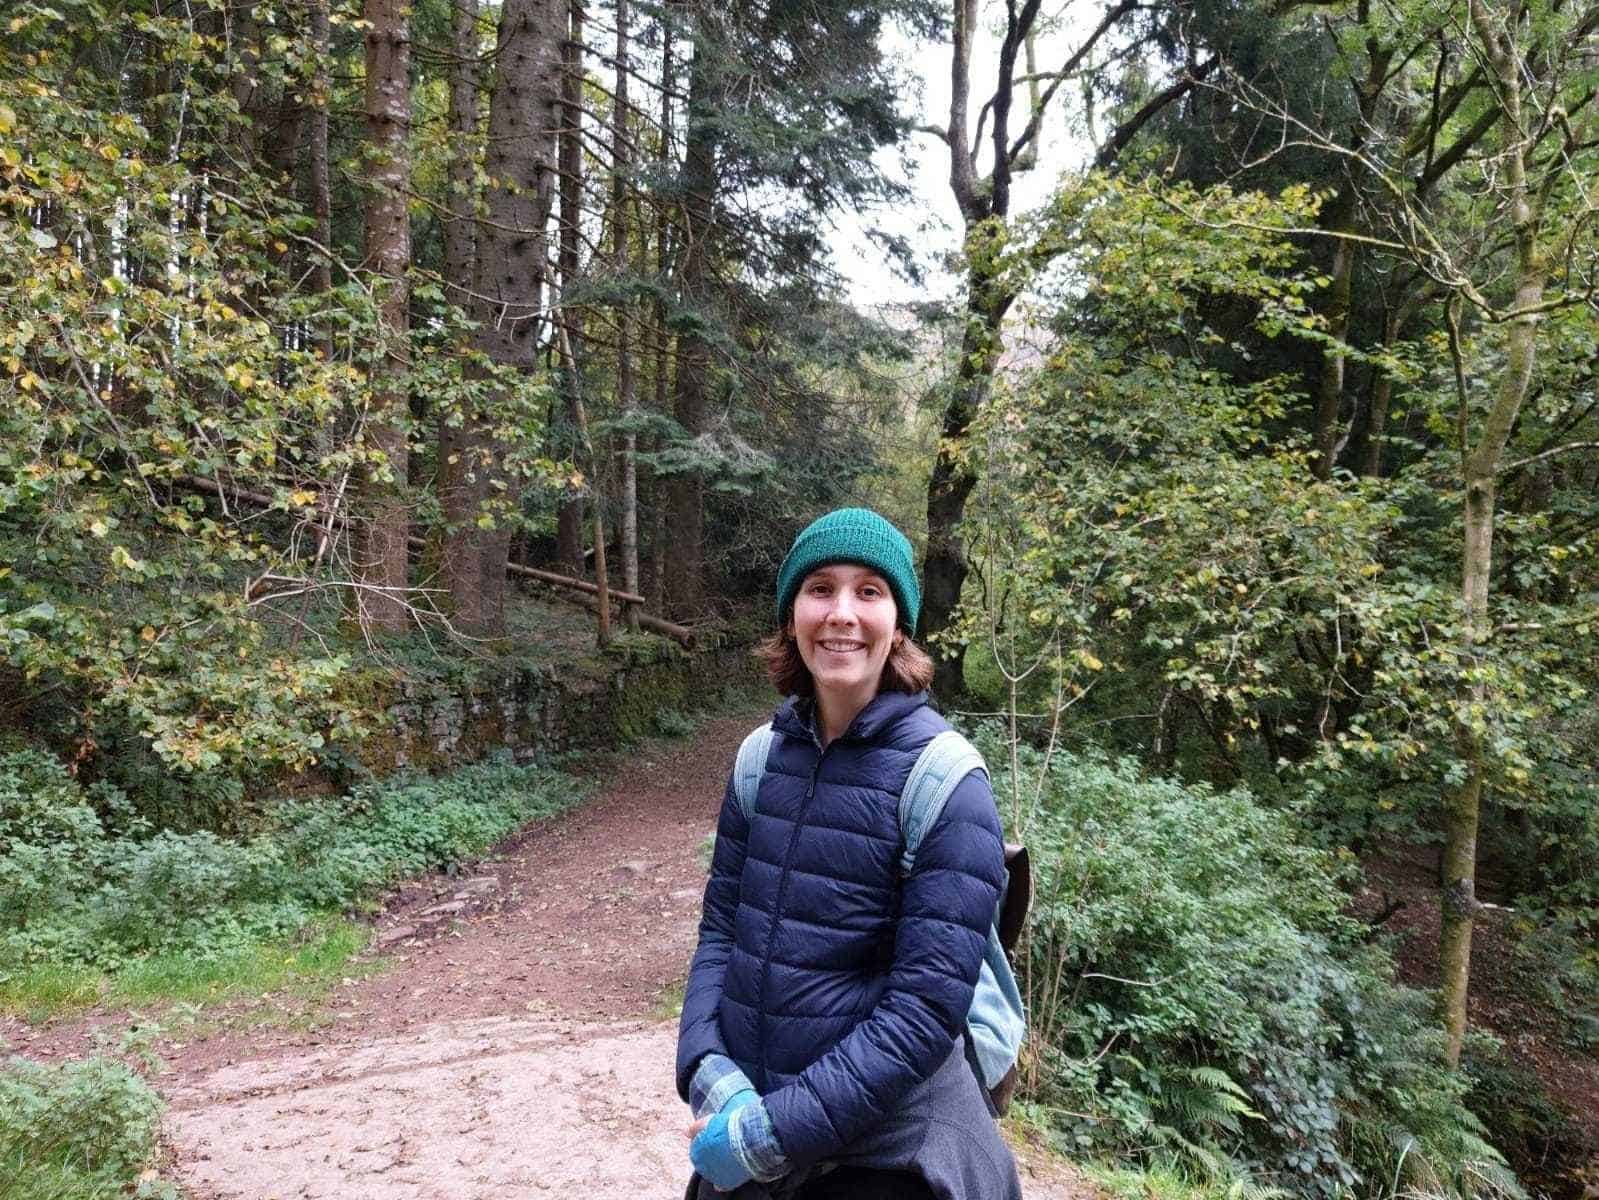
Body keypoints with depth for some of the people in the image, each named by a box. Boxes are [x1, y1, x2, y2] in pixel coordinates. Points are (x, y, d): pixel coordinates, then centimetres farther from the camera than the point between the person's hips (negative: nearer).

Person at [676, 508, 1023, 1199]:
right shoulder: (763, 754, -3)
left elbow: (927, 1007, -20)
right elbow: (721, 924, 2)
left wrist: (777, 1129, -20)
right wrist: (707, 1070, -13)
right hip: (745, 1110, 4)